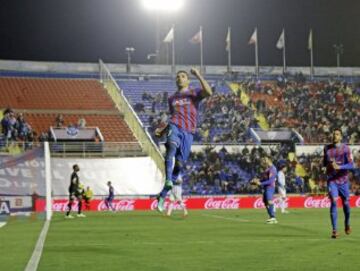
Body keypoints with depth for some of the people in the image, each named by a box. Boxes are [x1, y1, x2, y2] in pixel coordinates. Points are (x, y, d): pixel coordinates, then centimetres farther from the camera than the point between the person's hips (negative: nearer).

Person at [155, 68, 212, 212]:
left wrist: (199, 76, -13)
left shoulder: (194, 93, 11)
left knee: (179, 164, -3)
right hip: (174, 127, 1)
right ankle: (168, 180, -49)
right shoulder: (172, 98, 22)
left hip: (188, 132, -1)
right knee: (172, 147, -33)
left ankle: (162, 195, 8)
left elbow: (208, 92, -11)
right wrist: (162, 130, 18)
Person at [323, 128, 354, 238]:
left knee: (345, 203, 9)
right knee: (334, 202, -14)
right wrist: (325, 167, -1)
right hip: (331, 180, 1)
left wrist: (339, 167, -27)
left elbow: (351, 165, -13)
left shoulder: (345, 148, -6)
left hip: (343, 180, -1)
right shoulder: (327, 148, 5)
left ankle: (347, 224, 38)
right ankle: (334, 230, -13)